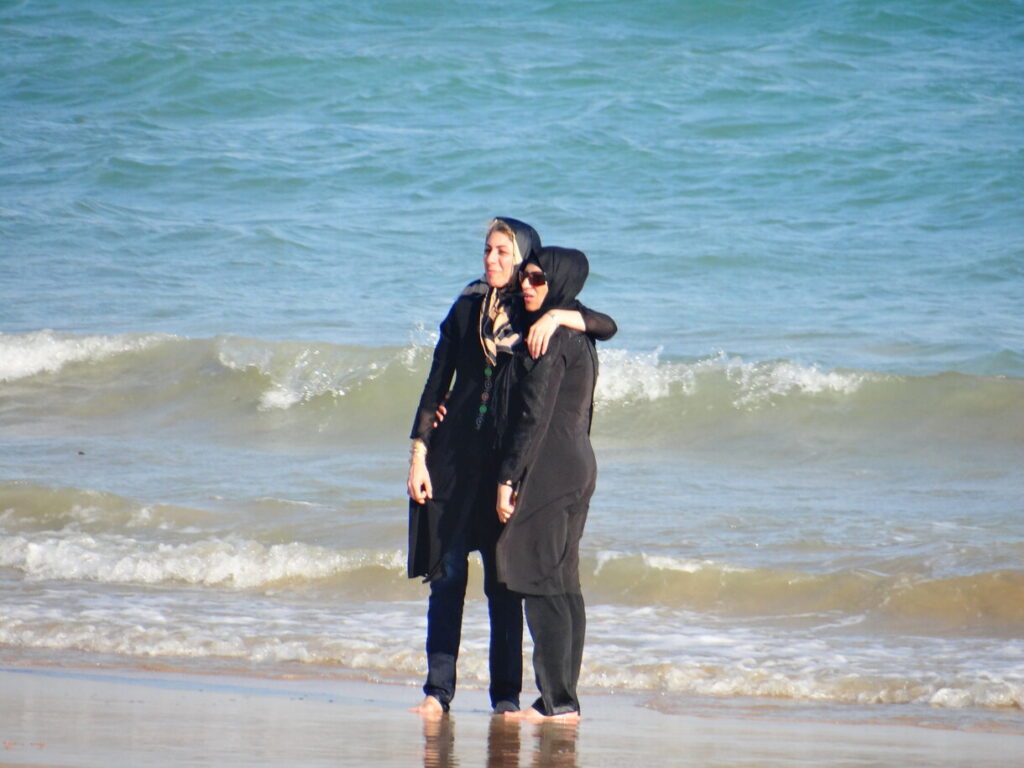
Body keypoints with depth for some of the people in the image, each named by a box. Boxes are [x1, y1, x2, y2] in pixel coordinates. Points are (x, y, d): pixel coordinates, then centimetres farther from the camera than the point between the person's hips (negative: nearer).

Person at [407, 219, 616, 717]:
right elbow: (435, 386, 9)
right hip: (456, 455, 1)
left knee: (505, 582, 1)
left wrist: (558, 316, -26)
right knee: (447, 574, -2)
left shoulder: (538, 312, 5)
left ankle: (506, 695, 6)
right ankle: (438, 690, 0)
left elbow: (606, 326, -10)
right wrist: (419, 455, 2)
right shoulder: (468, 309, 8)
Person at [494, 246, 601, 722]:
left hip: (547, 469, -10)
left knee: (542, 582, -7)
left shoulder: (549, 337, -14)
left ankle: (556, 701, -8)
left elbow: (534, 414, -18)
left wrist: (509, 477, -17)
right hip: (577, 466, 10)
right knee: (563, 585, 10)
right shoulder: (580, 336, 15)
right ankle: (566, 698, 12)